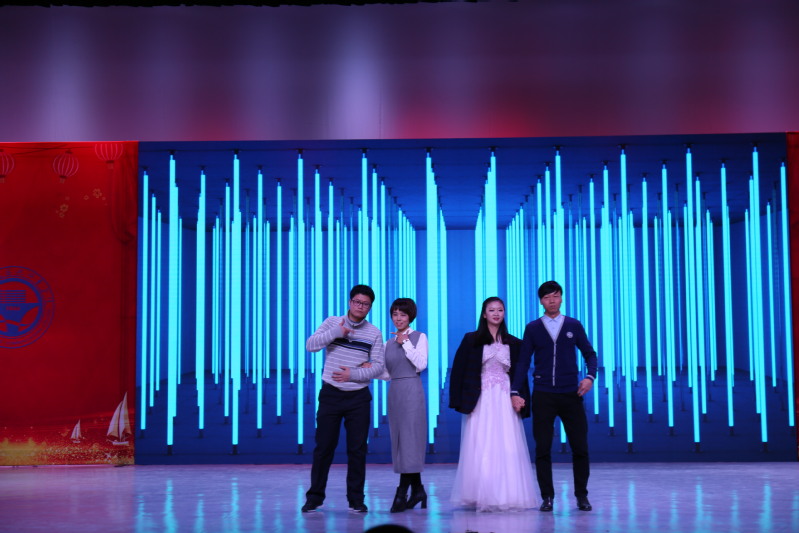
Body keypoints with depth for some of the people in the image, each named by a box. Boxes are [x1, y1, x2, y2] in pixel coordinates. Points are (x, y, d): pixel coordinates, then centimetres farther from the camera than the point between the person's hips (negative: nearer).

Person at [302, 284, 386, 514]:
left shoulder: (374, 333, 2)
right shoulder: (332, 323, 1)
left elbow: (378, 366, -2)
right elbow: (310, 345, -11)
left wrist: (353, 374, -13)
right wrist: (336, 333, -20)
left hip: (359, 398, 1)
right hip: (331, 394, -1)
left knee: (357, 448, 2)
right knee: (324, 446, 1)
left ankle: (356, 499, 12)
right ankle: (315, 497, 12)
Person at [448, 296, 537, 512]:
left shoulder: (513, 343, 11)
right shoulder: (471, 340, 5)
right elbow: (458, 371, 2)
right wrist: (460, 401, -6)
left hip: (505, 402, 2)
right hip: (481, 401, -1)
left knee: (508, 450, -3)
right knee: (480, 449, -3)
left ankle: (507, 496, 4)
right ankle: (481, 497, 3)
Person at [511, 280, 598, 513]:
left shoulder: (574, 325, 7)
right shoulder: (533, 328, 5)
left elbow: (589, 354, 10)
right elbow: (523, 362, 4)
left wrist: (590, 376, -9)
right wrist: (516, 392, -4)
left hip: (571, 395, 0)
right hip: (543, 396, 0)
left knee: (580, 447, 1)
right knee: (542, 448, 0)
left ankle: (582, 495, 14)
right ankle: (547, 497, 10)